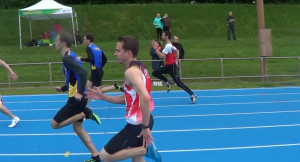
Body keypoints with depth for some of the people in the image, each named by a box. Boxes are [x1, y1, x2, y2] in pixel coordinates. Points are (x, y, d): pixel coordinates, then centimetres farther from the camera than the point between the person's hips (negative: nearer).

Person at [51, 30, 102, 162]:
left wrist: (80, 93, -33)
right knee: (77, 128, 17)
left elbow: (82, 73, -30)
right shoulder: (71, 56, 14)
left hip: (76, 99, -10)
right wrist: (63, 89, 21)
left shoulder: (67, 58, -16)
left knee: (55, 124, -3)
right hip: (77, 98, 10)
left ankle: (85, 114, -8)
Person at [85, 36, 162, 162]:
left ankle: (145, 149, -8)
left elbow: (145, 98, -33)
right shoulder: (139, 68, 11)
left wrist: (145, 127, -28)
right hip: (141, 121, 10)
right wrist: (103, 97, 14)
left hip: (137, 124, -10)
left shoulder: (131, 71, -19)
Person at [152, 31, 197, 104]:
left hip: (172, 66, -10)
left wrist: (155, 48, -25)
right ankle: (168, 82, 7)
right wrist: (176, 60, 21)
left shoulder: (168, 46, -21)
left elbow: (161, 56, -29)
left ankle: (192, 95, 0)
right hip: (168, 65, 10)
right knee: (155, 73, 5)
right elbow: (177, 51, 26)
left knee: (178, 83, -5)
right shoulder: (170, 45, 10)